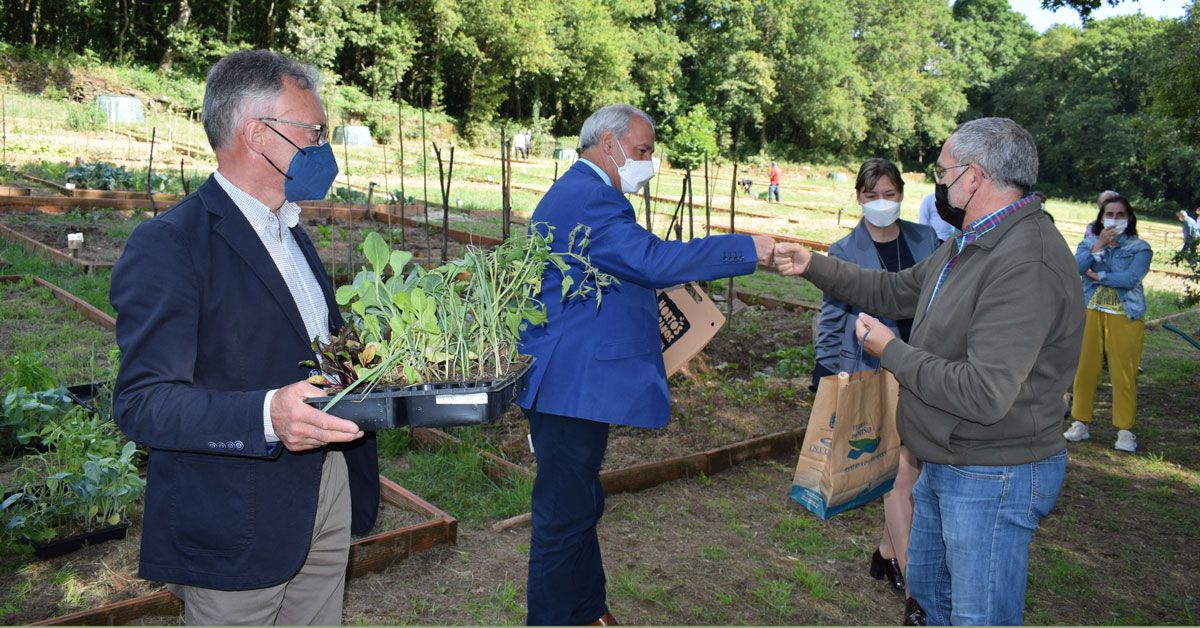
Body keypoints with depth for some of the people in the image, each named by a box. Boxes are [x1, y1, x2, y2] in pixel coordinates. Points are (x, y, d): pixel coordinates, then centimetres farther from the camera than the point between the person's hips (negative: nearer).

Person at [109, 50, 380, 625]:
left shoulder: (291, 233, 13)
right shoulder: (167, 245, -16)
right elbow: (141, 403, -22)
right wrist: (267, 416, -37)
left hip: (326, 501, 8)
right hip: (238, 529, -8)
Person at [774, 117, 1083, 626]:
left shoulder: (1027, 266, -28)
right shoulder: (970, 245, 7)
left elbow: (984, 394, -33)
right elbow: (894, 292, 18)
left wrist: (891, 351, -20)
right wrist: (813, 266, 13)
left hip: (993, 481, -10)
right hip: (943, 465, 10)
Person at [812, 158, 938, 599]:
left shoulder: (926, 240, 5)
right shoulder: (844, 251, -1)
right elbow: (831, 319, 3)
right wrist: (825, 375, -2)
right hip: (873, 373, -3)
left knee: (915, 467, 10)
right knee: (900, 469, -6)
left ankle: (888, 552, 30)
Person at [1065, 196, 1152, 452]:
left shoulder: (1140, 247, 3)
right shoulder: (1089, 242, 11)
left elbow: (1131, 279, -13)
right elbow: (1076, 268, -8)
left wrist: (1097, 276, -7)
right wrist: (1099, 245, -12)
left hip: (1125, 317, -2)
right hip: (1090, 314, 2)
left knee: (1124, 375, -2)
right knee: (1084, 370, 3)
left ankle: (1125, 431, 7)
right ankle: (1080, 423, 15)